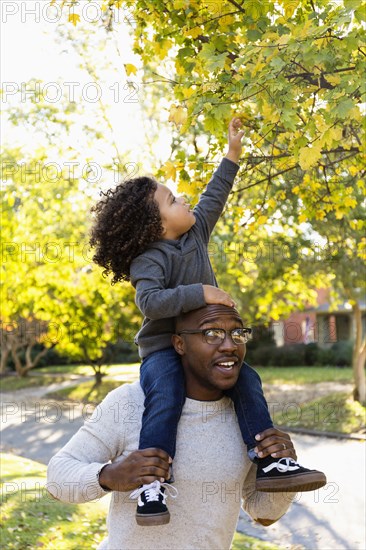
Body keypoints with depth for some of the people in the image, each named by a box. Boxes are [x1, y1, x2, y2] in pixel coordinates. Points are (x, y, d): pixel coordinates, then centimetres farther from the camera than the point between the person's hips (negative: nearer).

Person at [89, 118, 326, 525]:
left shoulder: (195, 233, 7)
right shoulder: (150, 260, -15)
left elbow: (214, 196, 19)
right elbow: (150, 302, -30)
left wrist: (233, 152, 21)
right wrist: (199, 293, -31)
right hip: (162, 349, -7)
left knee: (247, 381, -11)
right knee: (166, 398, -33)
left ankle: (270, 465, -10)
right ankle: (151, 486, -30)